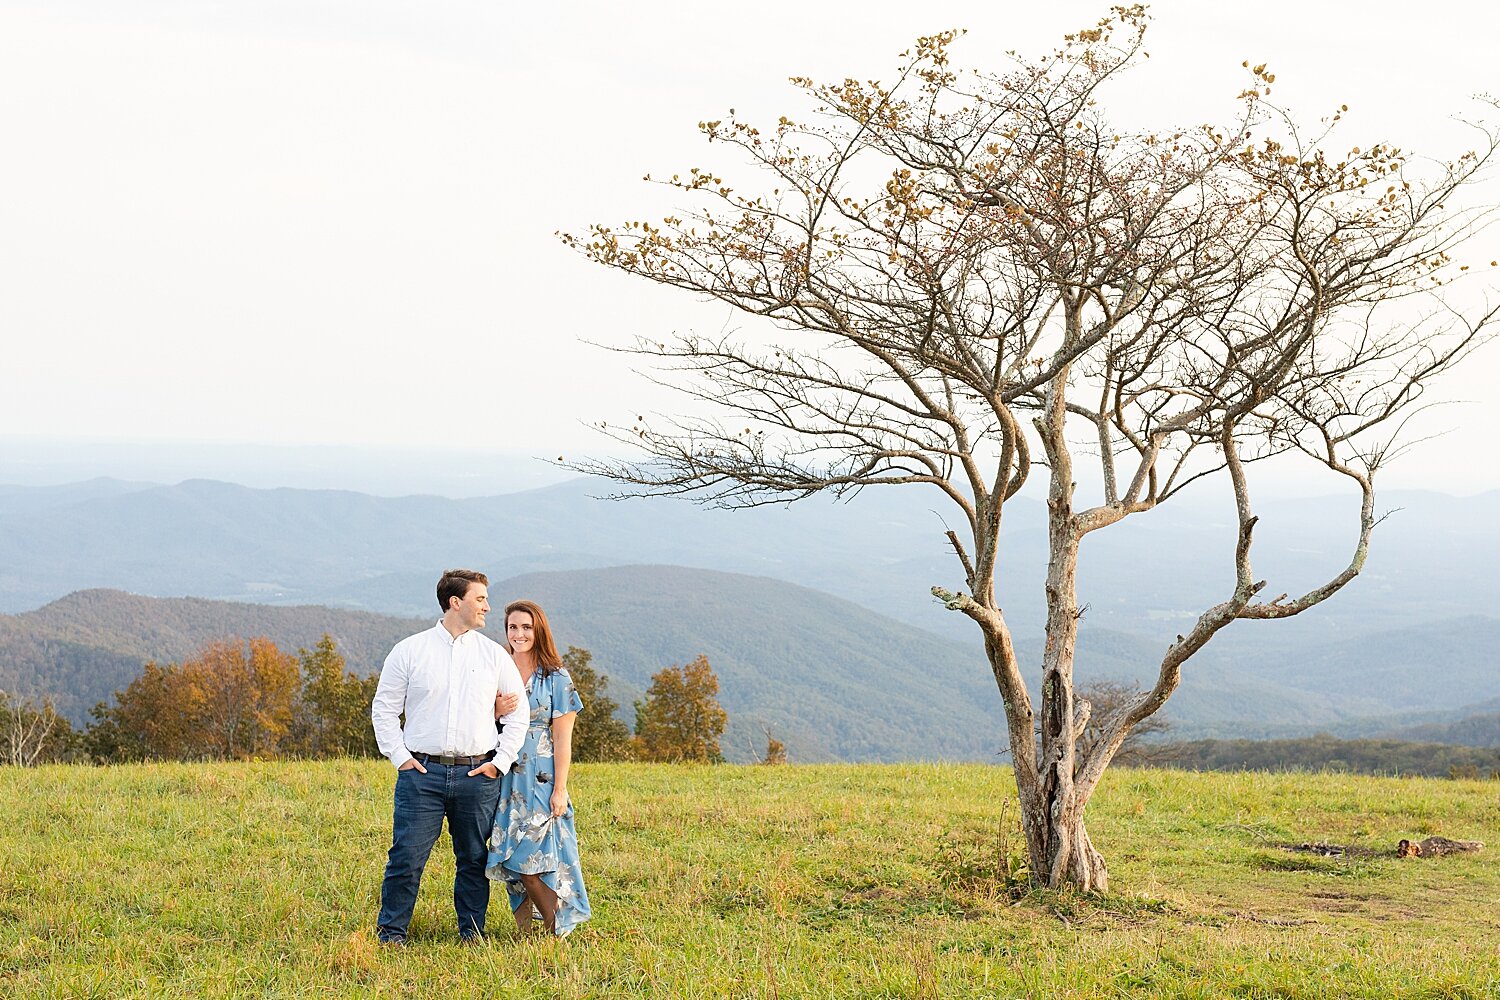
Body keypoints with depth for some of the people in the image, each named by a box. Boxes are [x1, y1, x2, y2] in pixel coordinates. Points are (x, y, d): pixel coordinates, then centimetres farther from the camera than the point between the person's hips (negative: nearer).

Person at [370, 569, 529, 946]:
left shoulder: (494, 655, 8)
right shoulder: (409, 651, 4)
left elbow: (518, 711, 13)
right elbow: (384, 708, 8)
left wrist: (501, 761, 5)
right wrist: (399, 756, -2)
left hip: (478, 775, 2)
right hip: (422, 773, -2)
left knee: (475, 859, 7)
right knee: (406, 857, -5)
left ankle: (473, 934, 19)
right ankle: (391, 932, 7)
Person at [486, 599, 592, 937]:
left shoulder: (556, 679, -2)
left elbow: (562, 738, -4)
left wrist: (560, 789, -10)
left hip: (541, 779, -4)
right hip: (506, 779, 4)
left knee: (532, 854, -10)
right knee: (513, 857, 3)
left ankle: (555, 931, 2)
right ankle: (523, 929, 11)